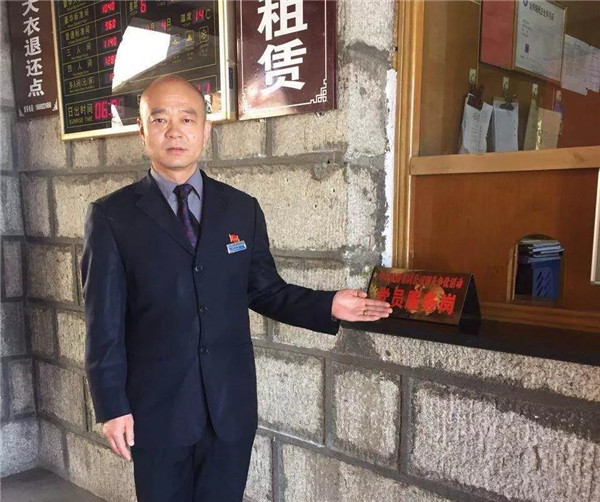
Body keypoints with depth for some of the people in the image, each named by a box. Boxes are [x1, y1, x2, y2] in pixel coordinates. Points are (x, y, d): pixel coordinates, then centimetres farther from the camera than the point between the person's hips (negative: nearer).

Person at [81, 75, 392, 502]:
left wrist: (327, 306, -8)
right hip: (156, 405, -1)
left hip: (231, 402, 2)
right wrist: (112, 406, -6)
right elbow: (104, 321, -5)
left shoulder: (243, 209, 1)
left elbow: (264, 290, 6)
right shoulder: (111, 216, -6)